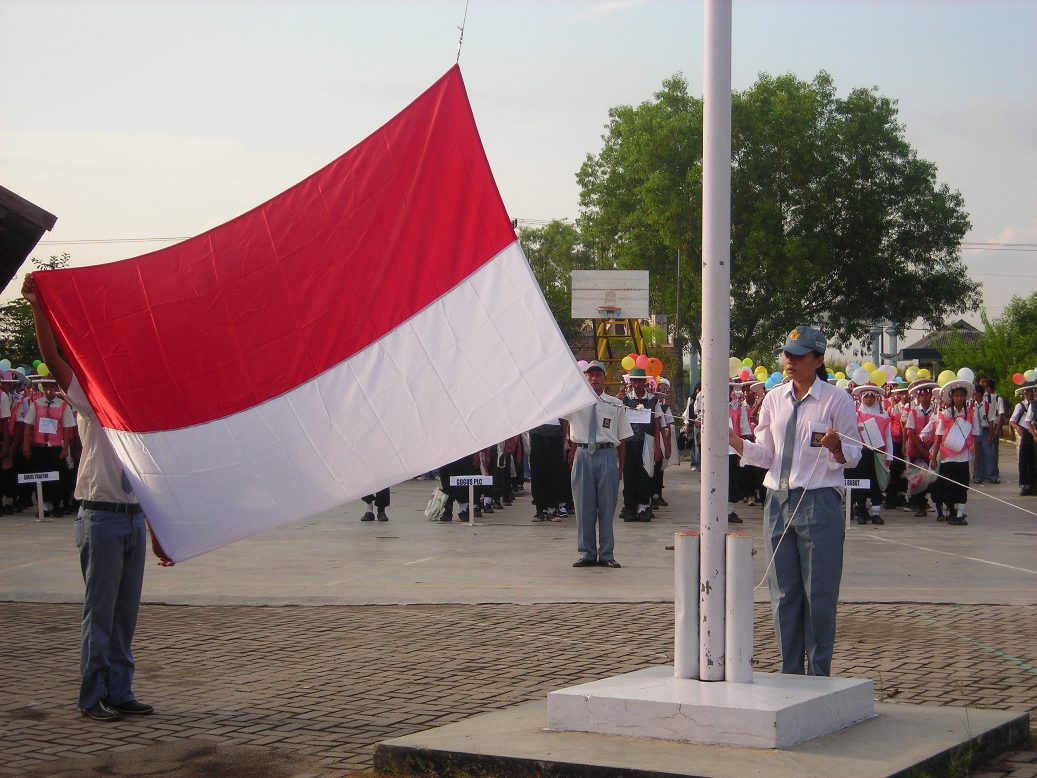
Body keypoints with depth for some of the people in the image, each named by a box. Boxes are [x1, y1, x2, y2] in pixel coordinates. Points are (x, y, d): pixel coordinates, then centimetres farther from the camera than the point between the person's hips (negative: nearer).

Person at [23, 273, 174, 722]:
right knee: (99, 612, -4)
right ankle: (92, 698, 2)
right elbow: (53, 360, -13)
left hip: (134, 520, 6)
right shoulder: (90, 406, 0)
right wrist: (36, 307, -22)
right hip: (101, 518, -6)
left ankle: (119, 693, 15)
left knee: (126, 612, 8)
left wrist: (156, 534, 18)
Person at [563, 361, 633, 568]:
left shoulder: (616, 405, 6)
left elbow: (622, 439, 8)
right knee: (584, 507, 3)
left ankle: (606, 555, 9)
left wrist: (620, 466, 4)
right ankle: (586, 553, 11)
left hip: (607, 456, -1)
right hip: (583, 455, 1)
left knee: (607, 508, 2)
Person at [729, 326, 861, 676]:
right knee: (783, 593, 9)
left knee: (819, 594, -1)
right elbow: (765, 454, 11)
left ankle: (819, 674, 10)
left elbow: (852, 456, -2)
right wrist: (733, 440, -4)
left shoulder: (836, 400, -3)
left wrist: (835, 447, -24)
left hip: (818, 503, -5)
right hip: (779, 501, 5)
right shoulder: (774, 398, 11)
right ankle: (790, 673, 19)